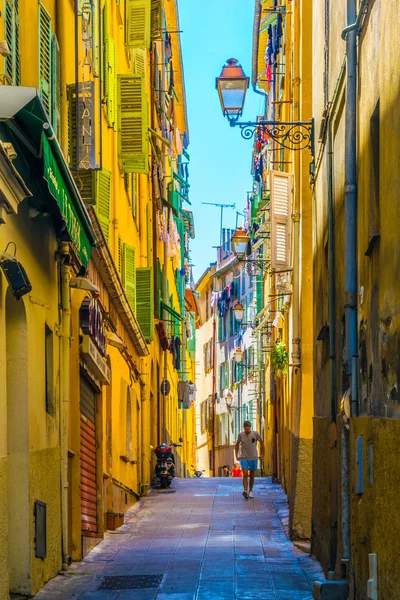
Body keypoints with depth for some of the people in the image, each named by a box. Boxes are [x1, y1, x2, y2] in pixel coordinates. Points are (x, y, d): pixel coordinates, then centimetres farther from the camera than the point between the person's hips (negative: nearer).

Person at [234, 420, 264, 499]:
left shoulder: (255, 434, -5)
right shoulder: (241, 435, -3)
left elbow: (261, 442, 10)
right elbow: (237, 445, 13)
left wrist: (262, 454, 10)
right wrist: (237, 455, 9)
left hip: (254, 458, 1)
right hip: (244, 458, -1)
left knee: (252, 476, 7)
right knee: (245, 474, -15)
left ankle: (250, 491, 20)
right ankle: (245, 491, -23)